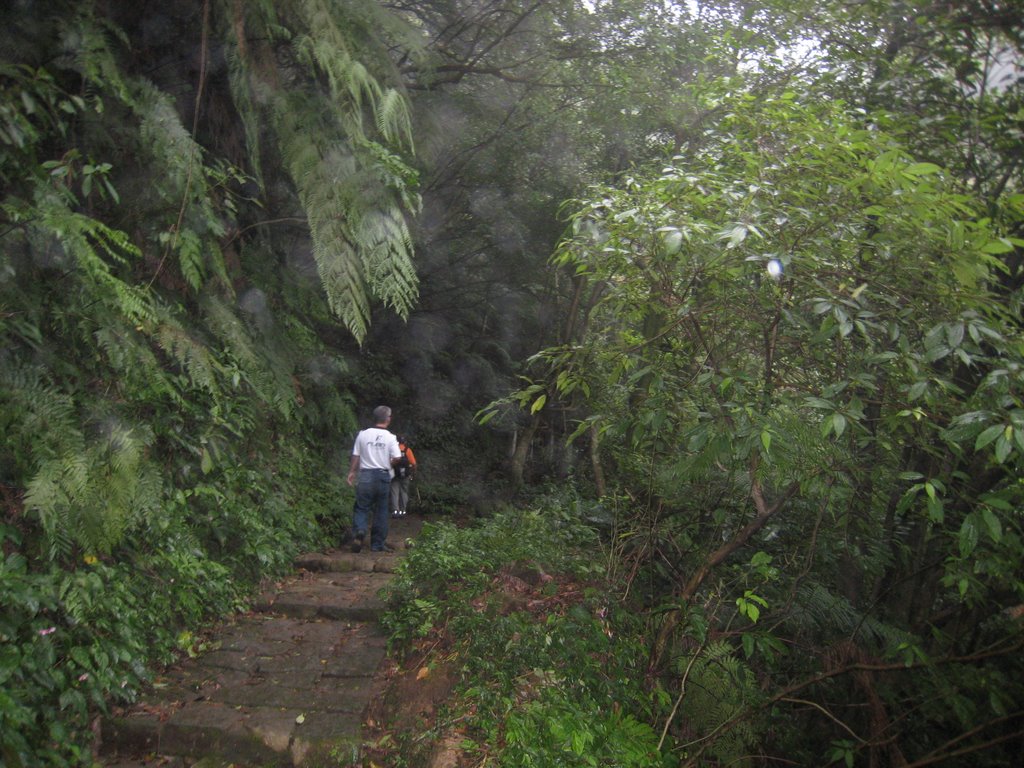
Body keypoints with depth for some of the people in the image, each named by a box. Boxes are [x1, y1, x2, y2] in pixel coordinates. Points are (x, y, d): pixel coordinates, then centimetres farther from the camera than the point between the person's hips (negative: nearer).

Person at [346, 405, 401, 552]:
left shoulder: (362, 434, -1)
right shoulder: (390, 437, -6)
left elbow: (356, 456, 2)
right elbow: (397, 457, -10)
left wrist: (352, 472, 13)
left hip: (365, 475, 1)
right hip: (383, 476, -1)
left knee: (362, 507, 7)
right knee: (381, 510, 9)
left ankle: (358, 532, -19)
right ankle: (378, 544, 13)